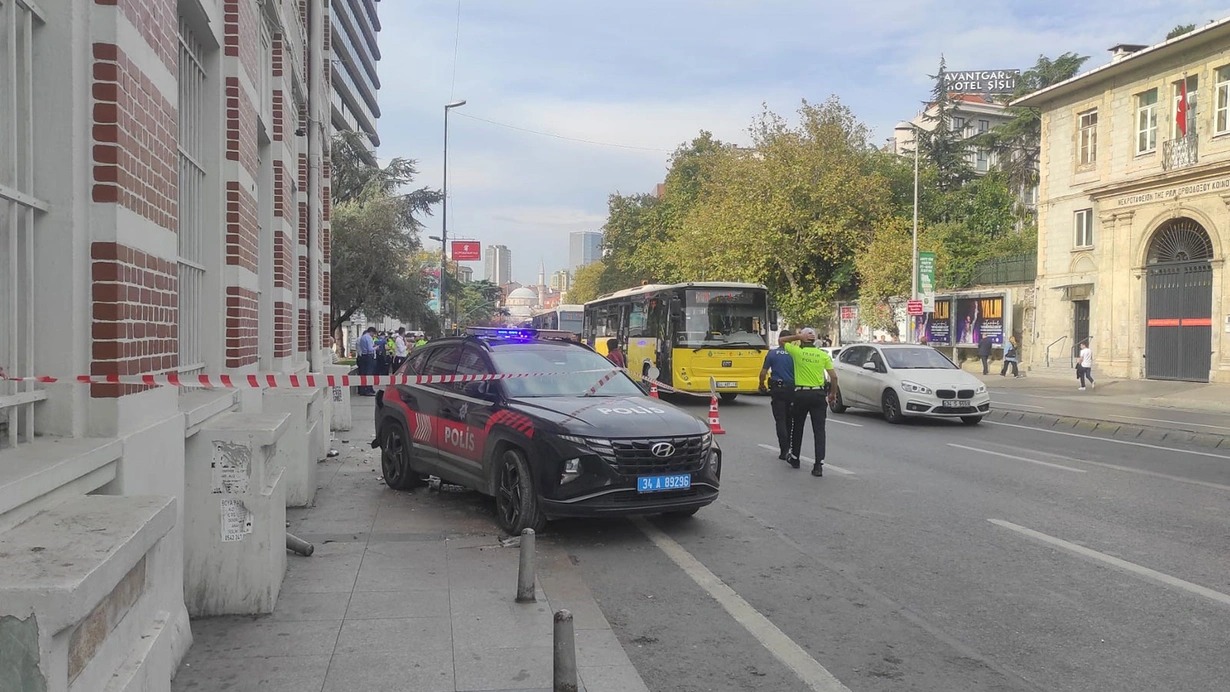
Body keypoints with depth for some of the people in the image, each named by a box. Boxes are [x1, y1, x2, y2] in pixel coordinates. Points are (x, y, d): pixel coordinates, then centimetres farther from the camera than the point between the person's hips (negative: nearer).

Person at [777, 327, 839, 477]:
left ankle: (794, 458, 29)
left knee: (797, 427, 16)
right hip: (818, 394, 1)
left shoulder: (797, 352, -4)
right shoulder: (823, 355, 1)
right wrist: (833, 393, 12)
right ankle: (819, 464, -9)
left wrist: (798, 336, 2)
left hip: (801, 394, -1)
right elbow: (833, 376, 0)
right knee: (819, 429, 0)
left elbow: (781, 340, 9)